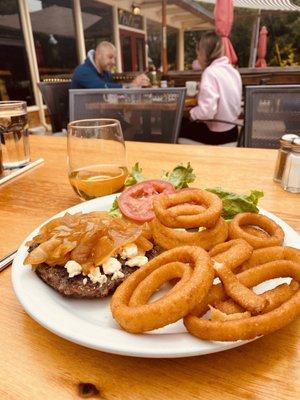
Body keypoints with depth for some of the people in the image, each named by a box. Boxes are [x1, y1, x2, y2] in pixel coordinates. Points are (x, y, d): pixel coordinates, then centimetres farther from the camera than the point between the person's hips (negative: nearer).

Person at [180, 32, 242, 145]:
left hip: (216, 133, -8)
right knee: (186, 122, 26)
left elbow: (207, 111, -29)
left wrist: (192, 112, -9)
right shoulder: (233, 71, 6)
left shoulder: (210, 72, -19)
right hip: (232, 131, 8)